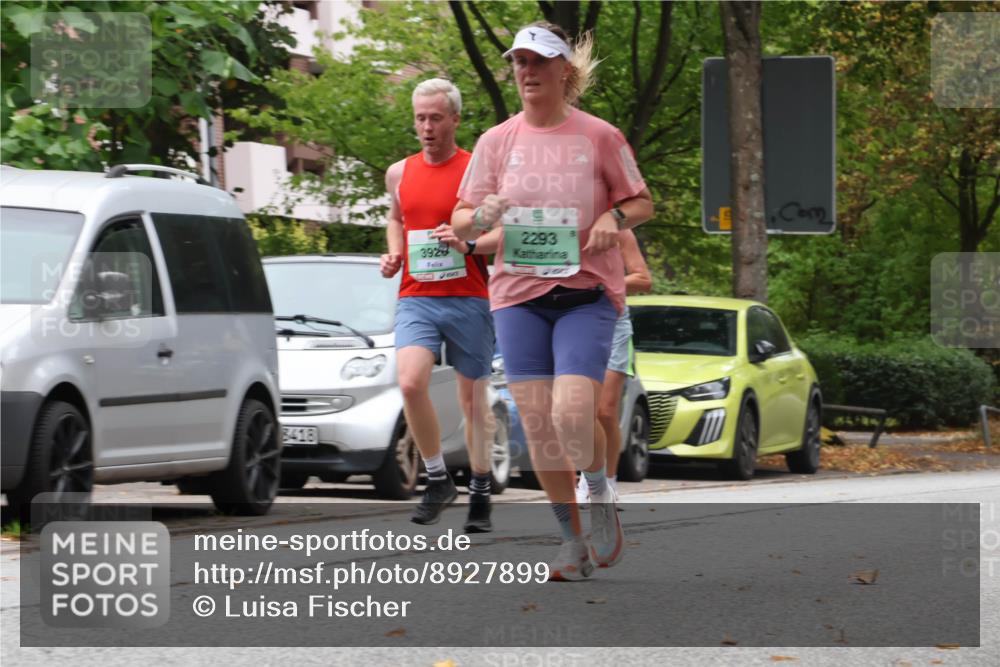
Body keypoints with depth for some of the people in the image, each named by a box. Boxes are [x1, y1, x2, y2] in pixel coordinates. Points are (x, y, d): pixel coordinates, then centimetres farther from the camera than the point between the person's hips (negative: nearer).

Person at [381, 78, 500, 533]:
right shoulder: (399, 173, 11)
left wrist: (468, 244, -19)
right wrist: (393, 255, 11)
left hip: (468, 299, -2)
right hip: (415, 299, 2)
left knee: (472, 397, 6)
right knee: (411, 383, -20)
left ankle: (480, 494, 19)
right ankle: (437, 479, -4)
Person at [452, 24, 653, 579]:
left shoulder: (599, 136, 1)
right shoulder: (497, 142, 7)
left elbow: (643, 203, 10)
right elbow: (461, 222, 8)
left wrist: (615, 218, -12)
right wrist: (481, 217, -15)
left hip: (586, 292, -3)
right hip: (518, 293, 3)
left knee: (573, 417, -20)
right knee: (538, 426, -3)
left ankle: (600, 492, 11)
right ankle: (573, 542, 11)